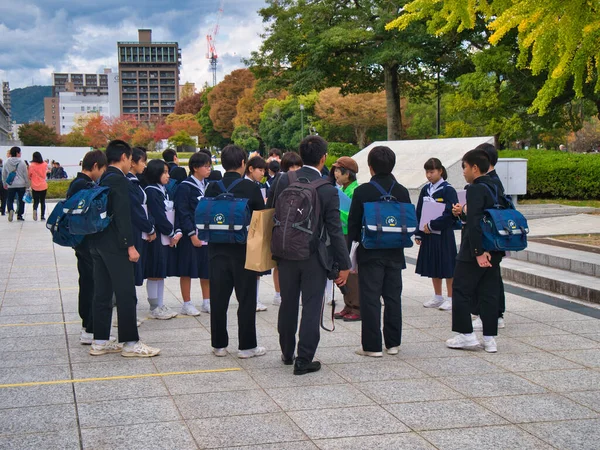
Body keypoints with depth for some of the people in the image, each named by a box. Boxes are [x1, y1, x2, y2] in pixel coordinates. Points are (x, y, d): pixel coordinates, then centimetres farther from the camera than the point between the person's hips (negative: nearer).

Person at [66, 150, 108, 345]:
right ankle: (91, 331, -1)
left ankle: (87, 325, 27)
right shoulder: (86, 186, -19)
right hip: (89, 242, -10)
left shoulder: (75, 184, 12)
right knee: (94, 284, -5)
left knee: (87, 283, 17)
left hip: (81, 241, 10)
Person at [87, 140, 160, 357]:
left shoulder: (103, 180, 14)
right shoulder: (119, 180, -13)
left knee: (102, 294, 12)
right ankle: (130, 343, 1)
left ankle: (100, 341, 17)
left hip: (98, 243, 9)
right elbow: (122, 215, -19)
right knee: (126, 294, -3)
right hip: (114, 245, -9)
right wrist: (130, 245, -18)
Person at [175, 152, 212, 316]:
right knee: (187, 270, 1)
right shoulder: (185, 187, -8)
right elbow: (182, 213, -12)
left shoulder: (207, 186, 12)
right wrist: (192, 234, -16)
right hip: (190, 235, -6)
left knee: (207, 269, 10)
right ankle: (187, 304, 9)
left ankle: (206, 302, 20)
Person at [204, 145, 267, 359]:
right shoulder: (251, 187, -11)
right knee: (246, 298, 5)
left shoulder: (212, 188, -1)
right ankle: (247, 346, 8)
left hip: (218, 249, 3)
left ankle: (219, 344, 15)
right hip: (243, 250, -3)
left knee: (218, 297, 9)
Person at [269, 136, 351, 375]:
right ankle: (303, 360, 5)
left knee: (288, 304, 17)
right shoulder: (328, 190, -14)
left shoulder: (284, 180, -5)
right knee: (311, 308, 4)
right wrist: (344, 265, -5)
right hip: (314, 257, -4)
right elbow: (334, 231, -12)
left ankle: (287, 353, 31)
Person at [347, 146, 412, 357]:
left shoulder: (362, 191, -10)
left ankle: (372, 345, 1)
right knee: (393, 297, 11)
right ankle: (393, 343, 17)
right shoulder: (402, 191, 1)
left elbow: (353, 223, -8)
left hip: (370, 252, -4)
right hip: (395, 253, 4)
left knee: (370, 298, 0)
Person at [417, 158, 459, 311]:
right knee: (433, 266, 12)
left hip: (443, 234, -6)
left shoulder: (448, 190, -10)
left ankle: (451, 299, 9)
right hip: (428, 234, 6)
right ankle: (438, 297, 24)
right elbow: (419, 212, 10)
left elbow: (450, 215, -16)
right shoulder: (425, 190, 8)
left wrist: (431, 225, -18)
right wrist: (418, 234, 4)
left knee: (447, 266, -1)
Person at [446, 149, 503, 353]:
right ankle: (489, 338, 11)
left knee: (462, 291, 4)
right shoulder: (496, 188, 11)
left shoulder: (475, 189, -15)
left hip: (474, 252, -8)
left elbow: (474, 222, -23)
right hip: (494, 251, 8)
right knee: (489, 293, 9)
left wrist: (478, 252, -23)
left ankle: (466, 334, 7)